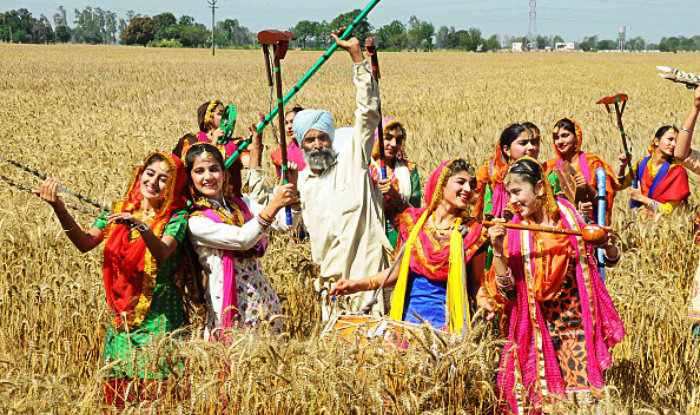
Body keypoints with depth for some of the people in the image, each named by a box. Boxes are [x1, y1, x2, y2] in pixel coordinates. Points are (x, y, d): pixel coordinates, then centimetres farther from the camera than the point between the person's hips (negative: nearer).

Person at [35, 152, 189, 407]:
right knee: (118, 390, 2)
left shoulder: (176, 217, -2)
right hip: (121, 317, 4)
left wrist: (141, 225, -38)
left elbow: (163, 253, -21)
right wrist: (59, 209, -18)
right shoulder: (118, 211, 10)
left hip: (158, 318, -4)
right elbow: (85, 242, -5)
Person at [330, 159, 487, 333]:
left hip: (450, 323, -2)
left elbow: (477, 284, 10)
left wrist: (484, 303, -8)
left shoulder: (472, 233, 2)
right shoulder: (413, 222, 7)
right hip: (409, 316, 2)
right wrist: (359, 284, 7)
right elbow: (400, 271, 16)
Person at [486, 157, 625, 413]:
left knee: (584, 394, -5)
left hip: (578, 323, 0)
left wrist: (607, 245, -11)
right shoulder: (514, 232, 1)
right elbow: (506, 291, -6)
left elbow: (612, 261, 10)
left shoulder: (570, 215, 1)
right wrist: (497, 251, -17)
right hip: (539, 331, 0)